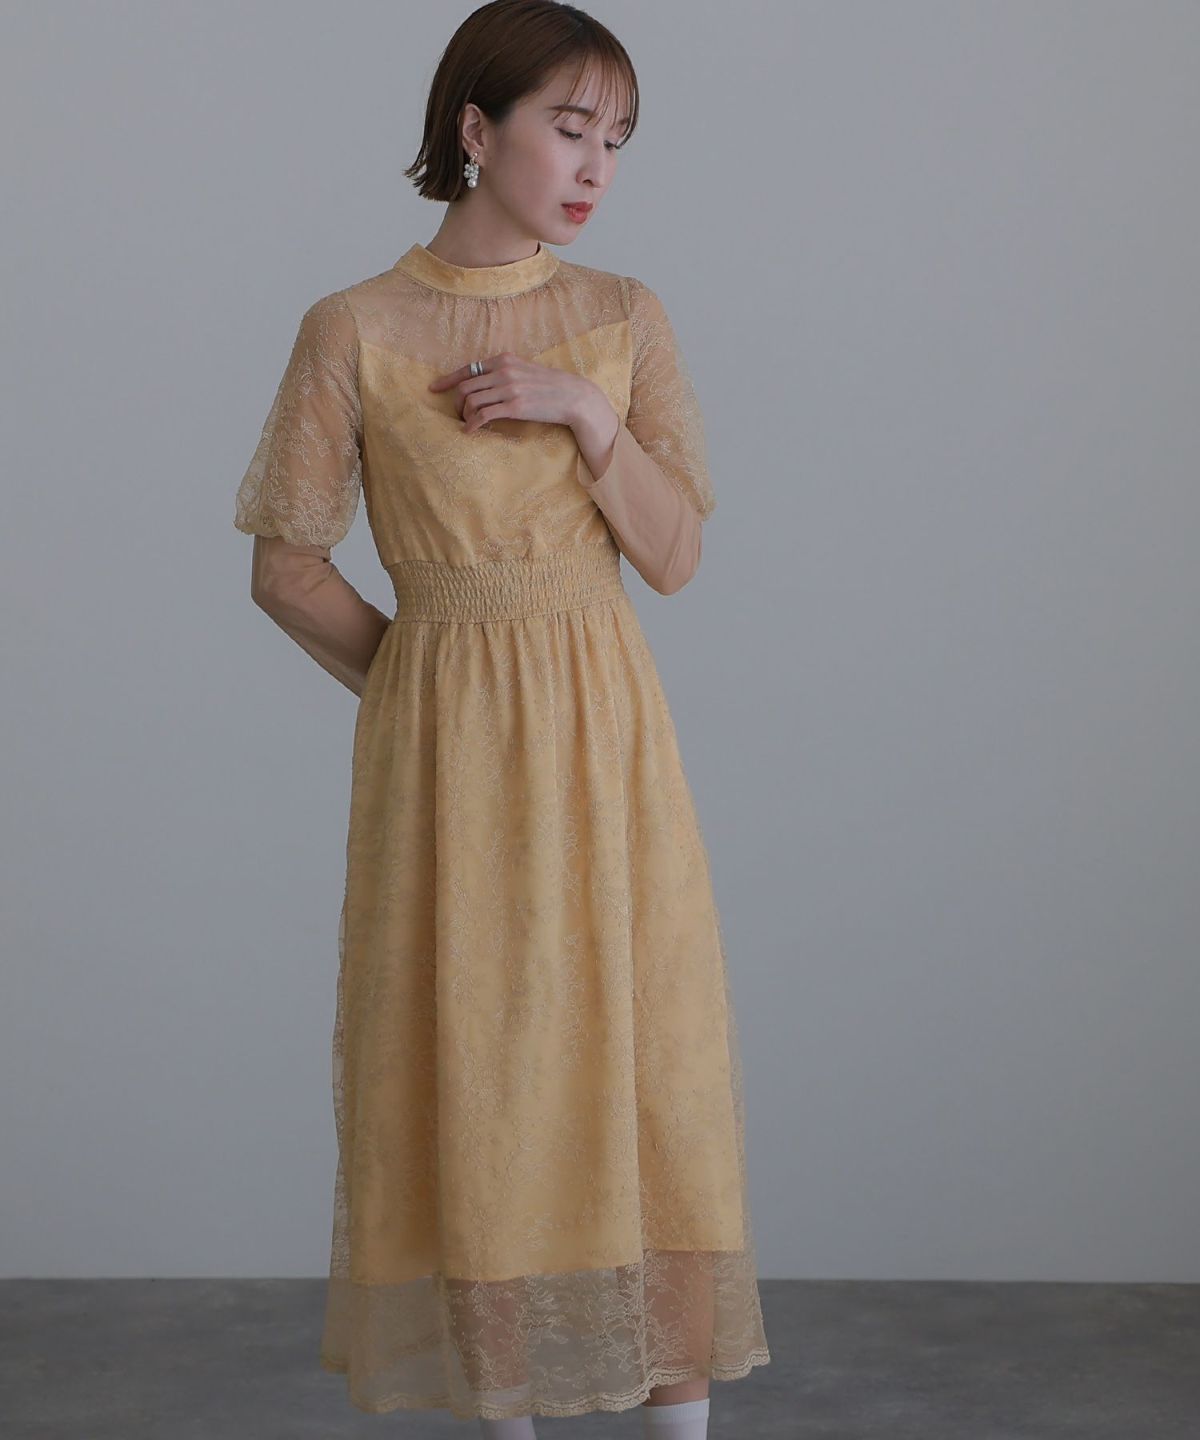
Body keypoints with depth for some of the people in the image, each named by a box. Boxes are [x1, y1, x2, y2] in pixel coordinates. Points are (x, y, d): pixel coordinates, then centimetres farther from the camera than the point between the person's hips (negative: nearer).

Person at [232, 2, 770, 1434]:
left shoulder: (625, 319, 4)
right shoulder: (353, 330, -3)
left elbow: (677, 554, 1)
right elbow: (286, 564, 1)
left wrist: (588, 416, -11)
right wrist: (413, 673, 2)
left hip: (605, 731, 2)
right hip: (442, 740, -2)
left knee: (647, 1050, 3)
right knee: (468, 1064, 4)